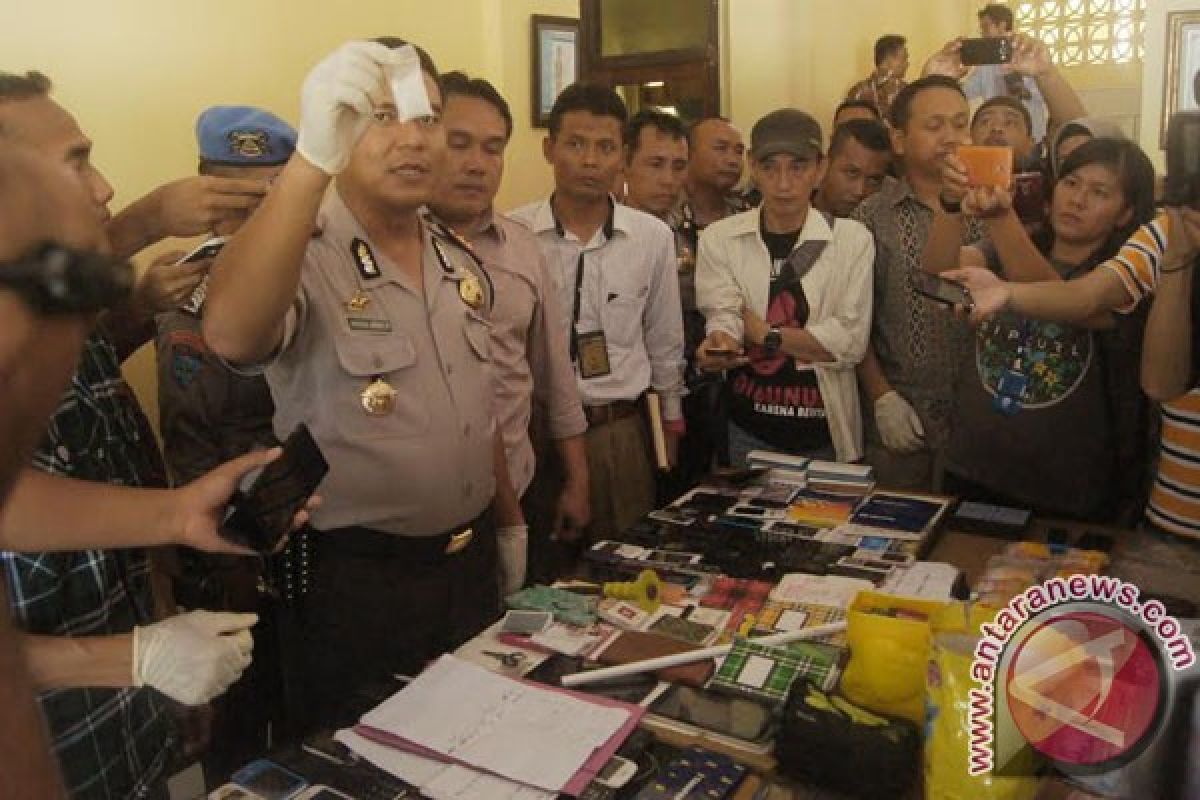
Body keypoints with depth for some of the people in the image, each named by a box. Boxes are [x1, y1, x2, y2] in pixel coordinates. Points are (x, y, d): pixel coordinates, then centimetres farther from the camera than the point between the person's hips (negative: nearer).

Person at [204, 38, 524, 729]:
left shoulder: (460, 261, 5)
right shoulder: (304, 255, -17)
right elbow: (231, 336, -41)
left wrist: (511, 523, 17)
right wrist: (312, 158, -50)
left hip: (471, 563, 6)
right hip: (359, 584, -6)